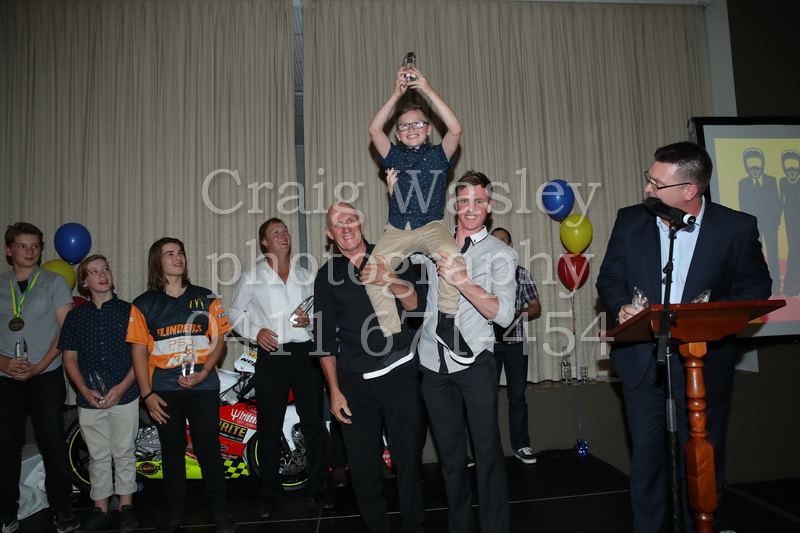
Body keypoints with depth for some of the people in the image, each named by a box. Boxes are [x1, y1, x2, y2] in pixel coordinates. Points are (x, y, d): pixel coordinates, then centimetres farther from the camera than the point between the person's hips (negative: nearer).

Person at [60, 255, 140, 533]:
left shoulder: (129, 311, 0)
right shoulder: (75, 316, 7)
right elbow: (70, 357, 7)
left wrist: (122, 387, -11)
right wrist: (85, 391, -7)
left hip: (124, 396, -2)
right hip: (90, 399, 2)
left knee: (124, 453, 7)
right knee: (98, 456, 11)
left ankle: (126, 505, 21)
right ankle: (100, 508, 25)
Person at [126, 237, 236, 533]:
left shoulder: (205, 298, 6)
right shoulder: (143, 304, 5)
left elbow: (219, 339, 4)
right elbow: (138, 350, 3)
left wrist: (204, 372, -11)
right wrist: (147, 394, -4)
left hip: (203, 386, 0)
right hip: (164, 389, 1)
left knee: (208, 448, 1)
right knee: (172, 451, 11)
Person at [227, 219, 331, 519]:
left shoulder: (306, 277, 12)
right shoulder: (251, 278, 6)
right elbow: (235, 313, 8)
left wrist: (311, 320, -6)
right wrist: (255, 332, -8)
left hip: (305, 353, 2)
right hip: (271, 357, -2)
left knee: (314, 424, 5)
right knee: (269, 429, 4)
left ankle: (317, 487, 20)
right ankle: (270, 492, 22)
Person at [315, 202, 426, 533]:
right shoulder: (327, 275, 6)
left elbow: (415, 304, -6)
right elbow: (325, 338, 6)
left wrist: (387, 280, -25)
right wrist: (334, 391, 1)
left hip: (400, 373, -1)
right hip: (353, 381, 1)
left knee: (408, 457, 2)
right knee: (363, 465, 7)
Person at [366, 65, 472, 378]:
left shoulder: (438, 155, 15)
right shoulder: (394, 156, 20)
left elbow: (456, 129, -3)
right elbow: (374, 129, 6)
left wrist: (427, 90, -2)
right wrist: (397, 93, 3)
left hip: (431, 225, -2)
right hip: (397, 230, 3)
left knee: (451, 254, -36)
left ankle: (447, 323, -18)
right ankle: (397, 343, -15)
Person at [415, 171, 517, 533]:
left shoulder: (501, 254, 0)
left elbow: (503, 315, -11)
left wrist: (463, 282, -23)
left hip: (474, 361, -3)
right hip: (433, 361, 4)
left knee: (487, 449, -2)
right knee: (449, 450, 14)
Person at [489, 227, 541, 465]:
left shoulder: (522, 273, 7)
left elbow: (536, 308, 7)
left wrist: (516, 313, -12)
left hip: (515, 341, 1)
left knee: (517, 396, 6)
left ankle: (521, 445, 17)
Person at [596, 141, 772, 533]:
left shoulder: (737, 227, -6)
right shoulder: (630, 220, -1)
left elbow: (755, 287, 1)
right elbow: (609, 279, 4)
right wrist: (621, 306, -18)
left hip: (704, 364, -1)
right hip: (642, 362, 2)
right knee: (646, 457, 14)